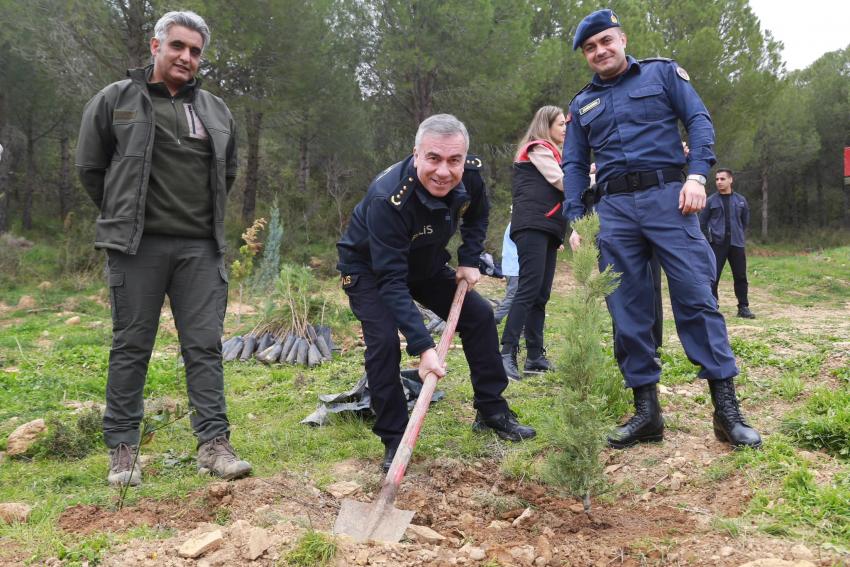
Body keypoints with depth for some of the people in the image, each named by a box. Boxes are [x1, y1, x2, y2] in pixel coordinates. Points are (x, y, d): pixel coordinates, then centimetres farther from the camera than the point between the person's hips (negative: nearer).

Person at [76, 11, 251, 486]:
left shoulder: (216, 111, 14)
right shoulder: (115, 100, 4)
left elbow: (228, 172, 25)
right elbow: (90, 166, 9)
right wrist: (125, 218, 11)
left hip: (201, 249, 3)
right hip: (139, 246, -3)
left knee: (205, 345, 1)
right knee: (131, 347, 3)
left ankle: (214, 443, 6)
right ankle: (122, 449, 13)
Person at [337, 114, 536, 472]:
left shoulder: (471, 174, -22)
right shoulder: (387, 198, -41)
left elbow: (477, 215, 4)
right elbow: (391, 280, -41)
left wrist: (469, 261, -8)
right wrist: (423, 347, -46)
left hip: (425, 264, 6)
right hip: (369, 268, -6)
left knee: (479, 314, 0)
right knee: (384, 340, -25)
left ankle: (492, 411, 16)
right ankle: (394, 441, -8)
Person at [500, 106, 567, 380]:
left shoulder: (548, 152, 32)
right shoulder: (538, 148, 2)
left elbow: (559, 189, 27)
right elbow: (562, 182, -8)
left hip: (547, 228, 10)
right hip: (532, 226, -10)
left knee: (541, 294, 5)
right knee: (529, 289, -19)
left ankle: (535, 357, 5)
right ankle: (507, 354, -24)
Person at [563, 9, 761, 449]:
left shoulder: (663, 73, 12)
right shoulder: (581, 105, 20)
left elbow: (699, 120, 3)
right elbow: (573, 166, 17)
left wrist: (697, 174, -13)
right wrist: (575, 221, 5)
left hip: (666, 195, -3)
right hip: (612, 210, 3)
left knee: (696, 297, -9)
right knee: (627, 312, 1)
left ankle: (726, 409, -4)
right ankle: (646, 410, 8)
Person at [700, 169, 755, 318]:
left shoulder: (740, 200, 6)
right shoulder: (711, 201, 0)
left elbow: (745, 220, 19)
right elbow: (702, 221, 6)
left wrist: (738, 234, 16)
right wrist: (711, 236, 3)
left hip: (737, 244, 2)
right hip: (717, 244, -2)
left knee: (740, 276, 5)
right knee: (713, 277, -5)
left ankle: (743, 307, 14)